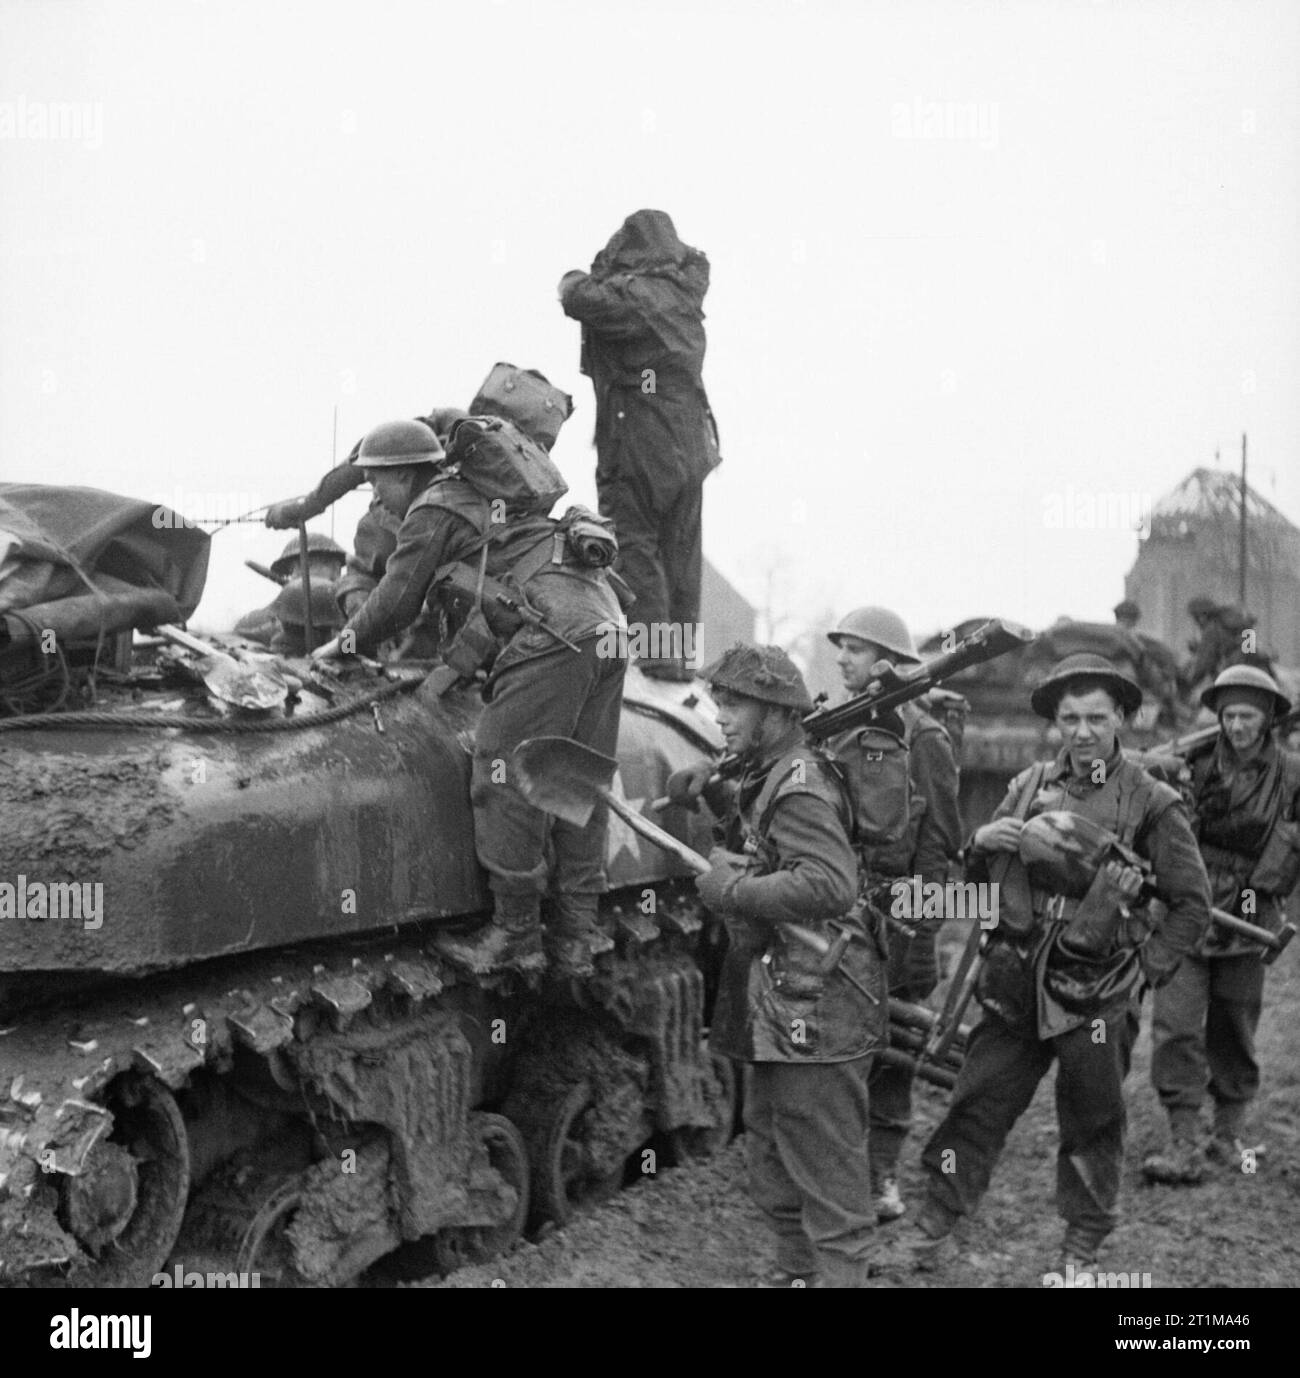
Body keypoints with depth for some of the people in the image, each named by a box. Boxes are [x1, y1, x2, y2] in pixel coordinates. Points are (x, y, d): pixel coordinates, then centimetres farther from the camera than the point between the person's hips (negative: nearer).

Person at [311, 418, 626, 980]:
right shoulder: (482, 496, 29)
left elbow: (395, 602, 8)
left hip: (553, 637, -9)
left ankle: (514, 935, -1)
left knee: (506, 782, -4)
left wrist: (344, 642, 23)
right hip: (607, 625, 9)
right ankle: (576, 937, 13)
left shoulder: (432, 512, 4)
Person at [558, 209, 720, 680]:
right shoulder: (686, 291, 10)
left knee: (634, 547, -5)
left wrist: (575, 280, 0)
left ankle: (654, 650, -14)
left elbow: (581, 299, -25)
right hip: (692, 444, 7)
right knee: (681, 553, 11)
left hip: (638, 444, -7)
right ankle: (681, 651, 14)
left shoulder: (632, 293, -12)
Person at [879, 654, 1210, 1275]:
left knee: (1091, 1123, 8)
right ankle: (933, 1229, 14)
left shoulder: (1151, 804, -5)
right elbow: (980, 880, 14)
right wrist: (981, 844, -7)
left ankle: (1082, 1248, 22)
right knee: (977, 1103, 5)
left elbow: (1192, 903, 1)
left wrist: (1147, 965, -6)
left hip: (1095, 994, -3)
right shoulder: (1029, 788, 6)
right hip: (1016, 985, 3)